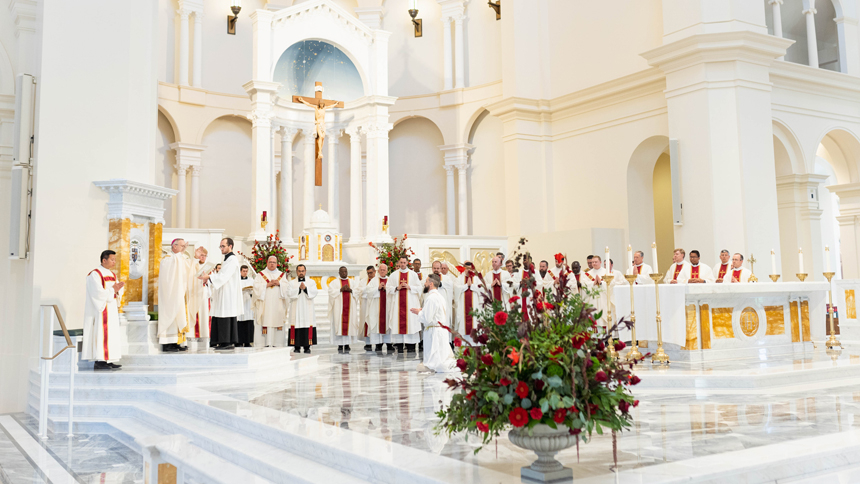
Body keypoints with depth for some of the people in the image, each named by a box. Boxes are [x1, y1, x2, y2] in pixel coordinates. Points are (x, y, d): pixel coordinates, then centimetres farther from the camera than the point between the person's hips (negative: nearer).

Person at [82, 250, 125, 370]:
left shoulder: (112, 275, 15)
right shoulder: (95, 274, -10)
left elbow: (117, 292, 11)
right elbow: (98, 293, -20)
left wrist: (118, 288, -10)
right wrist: (113, 290, -10)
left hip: (111, 311, 8)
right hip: (101, 310, -8)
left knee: (111, 335, 6)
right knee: (101, 334, -9)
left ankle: (107, 360, 8)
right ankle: (98, 362, -7)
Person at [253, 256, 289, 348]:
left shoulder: (282, 275, 17)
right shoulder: (261, 274, 12)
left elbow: (287, 286, 6)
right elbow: (257, 286, -1)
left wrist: (279, 283, -9)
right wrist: (268, 284, -11)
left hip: (278, 304, 2)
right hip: (266, 304, -2)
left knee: (278, 322, -4)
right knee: (267, 322, -10)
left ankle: (277, 343, -2)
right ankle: (268, 344, -11)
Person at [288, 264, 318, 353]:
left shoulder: (311, 282, 13)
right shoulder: (292, 283, 11)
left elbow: (314, 293, -3)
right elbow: (290, 294, -5)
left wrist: (305, 288, -16)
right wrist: (299, 288, -15)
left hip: (307, 310, 0)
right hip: (296, 310, 0)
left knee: (308, 325, -7)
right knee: (296, 326, -7)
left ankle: (307, 347, -3)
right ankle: (296, 347, -3)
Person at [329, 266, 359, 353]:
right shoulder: (334, 282, 10)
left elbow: (357, 293, 6)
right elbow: (331, 292, -4)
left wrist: (350, 290, -10)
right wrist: (341, 289, -13)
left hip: (350, 307, 2)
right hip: (338, 307, -1)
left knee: (348, 325, -3)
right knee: (339, 325, -7)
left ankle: (347, 345, 0)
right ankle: (340, 346, -4)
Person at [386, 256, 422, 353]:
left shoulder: (413, 275, 8)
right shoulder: (394, 275, 11)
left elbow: (419, 288, 5)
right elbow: (389, 288, 7)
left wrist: (409, 287, -9)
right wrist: (397, 288, -9)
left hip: (410, 302, -1)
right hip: (397, 302, 1)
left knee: (410, 321, -6)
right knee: (398, 322, -4)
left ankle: (411, 346, -4)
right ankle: (399, 345, -2)